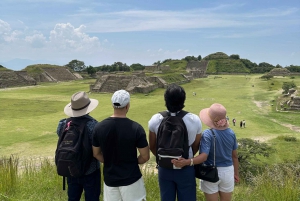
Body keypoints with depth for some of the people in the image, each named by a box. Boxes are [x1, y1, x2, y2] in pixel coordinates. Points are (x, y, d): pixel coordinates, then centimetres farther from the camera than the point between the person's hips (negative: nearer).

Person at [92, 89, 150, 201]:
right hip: (131, 179, -3)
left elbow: (96, 154, 4)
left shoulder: (99, 127, -8)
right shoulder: (136, 128, -18)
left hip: (109, 179, 3)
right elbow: (145, 156, -11)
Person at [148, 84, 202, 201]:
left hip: (164, 168, 2)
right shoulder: (194, 120, -16)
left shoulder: (155, 120, -13)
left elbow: (152, 146, 0)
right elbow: (195, 146, -1)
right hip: (186, 169, -1)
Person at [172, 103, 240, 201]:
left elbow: (204, 156, -29)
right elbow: (235, 156, 4)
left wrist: (186, 162, -40)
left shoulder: (207, 134, -20)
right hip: (228, 172, 4)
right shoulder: (231, 133, -5)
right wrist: (236, 173, 16)